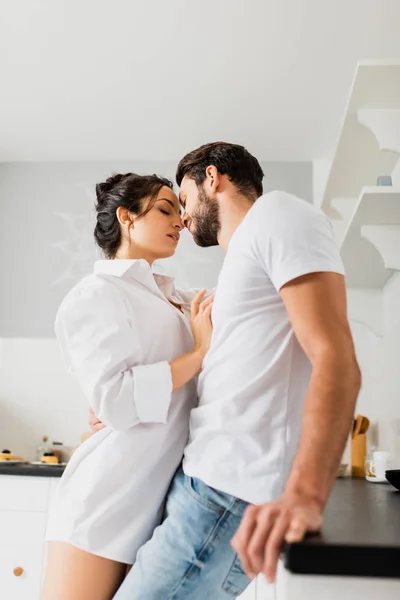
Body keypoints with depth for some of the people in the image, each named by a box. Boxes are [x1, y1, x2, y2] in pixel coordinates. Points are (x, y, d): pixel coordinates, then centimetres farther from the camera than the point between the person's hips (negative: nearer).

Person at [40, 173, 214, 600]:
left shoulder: (178, 300, 15)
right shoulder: (97, 295, -7)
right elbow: (114, 399, -19)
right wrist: (200, 352, -13)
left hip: (161, 499, 7)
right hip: (106, 503, -7)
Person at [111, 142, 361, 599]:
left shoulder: (276, 213, -5)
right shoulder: (243, 260, 24)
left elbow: (336, 362, -19)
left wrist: (305, 493, -32)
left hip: (231, 494, -9)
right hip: (206, 477, 9)